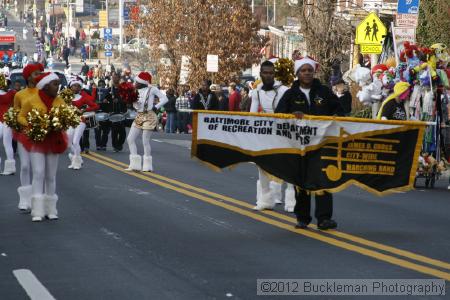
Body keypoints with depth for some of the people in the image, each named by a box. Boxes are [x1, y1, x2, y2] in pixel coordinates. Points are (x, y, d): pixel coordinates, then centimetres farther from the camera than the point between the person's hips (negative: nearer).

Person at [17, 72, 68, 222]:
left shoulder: (60, 101, 3)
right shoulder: (32, 101, -6)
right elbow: (21, 117, 2)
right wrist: (30, 125, -16)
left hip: (54, 141, 3)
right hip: (36, 140, -3)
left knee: (51, 176, 8)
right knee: (38, 174, -11)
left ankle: (50, 209, 16)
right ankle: (37, 211, -9)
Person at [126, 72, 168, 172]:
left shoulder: (152, 89, -6)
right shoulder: (137, 91, 11)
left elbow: (164, 99, -7)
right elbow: (135, 105, 12)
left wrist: (156, 108, -11)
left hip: (149, 116, -7)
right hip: (139, 116, 7)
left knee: (145, 141, -7)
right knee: (130, 139, 1)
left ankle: (147, 166, 4)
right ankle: (134, 164, 6)